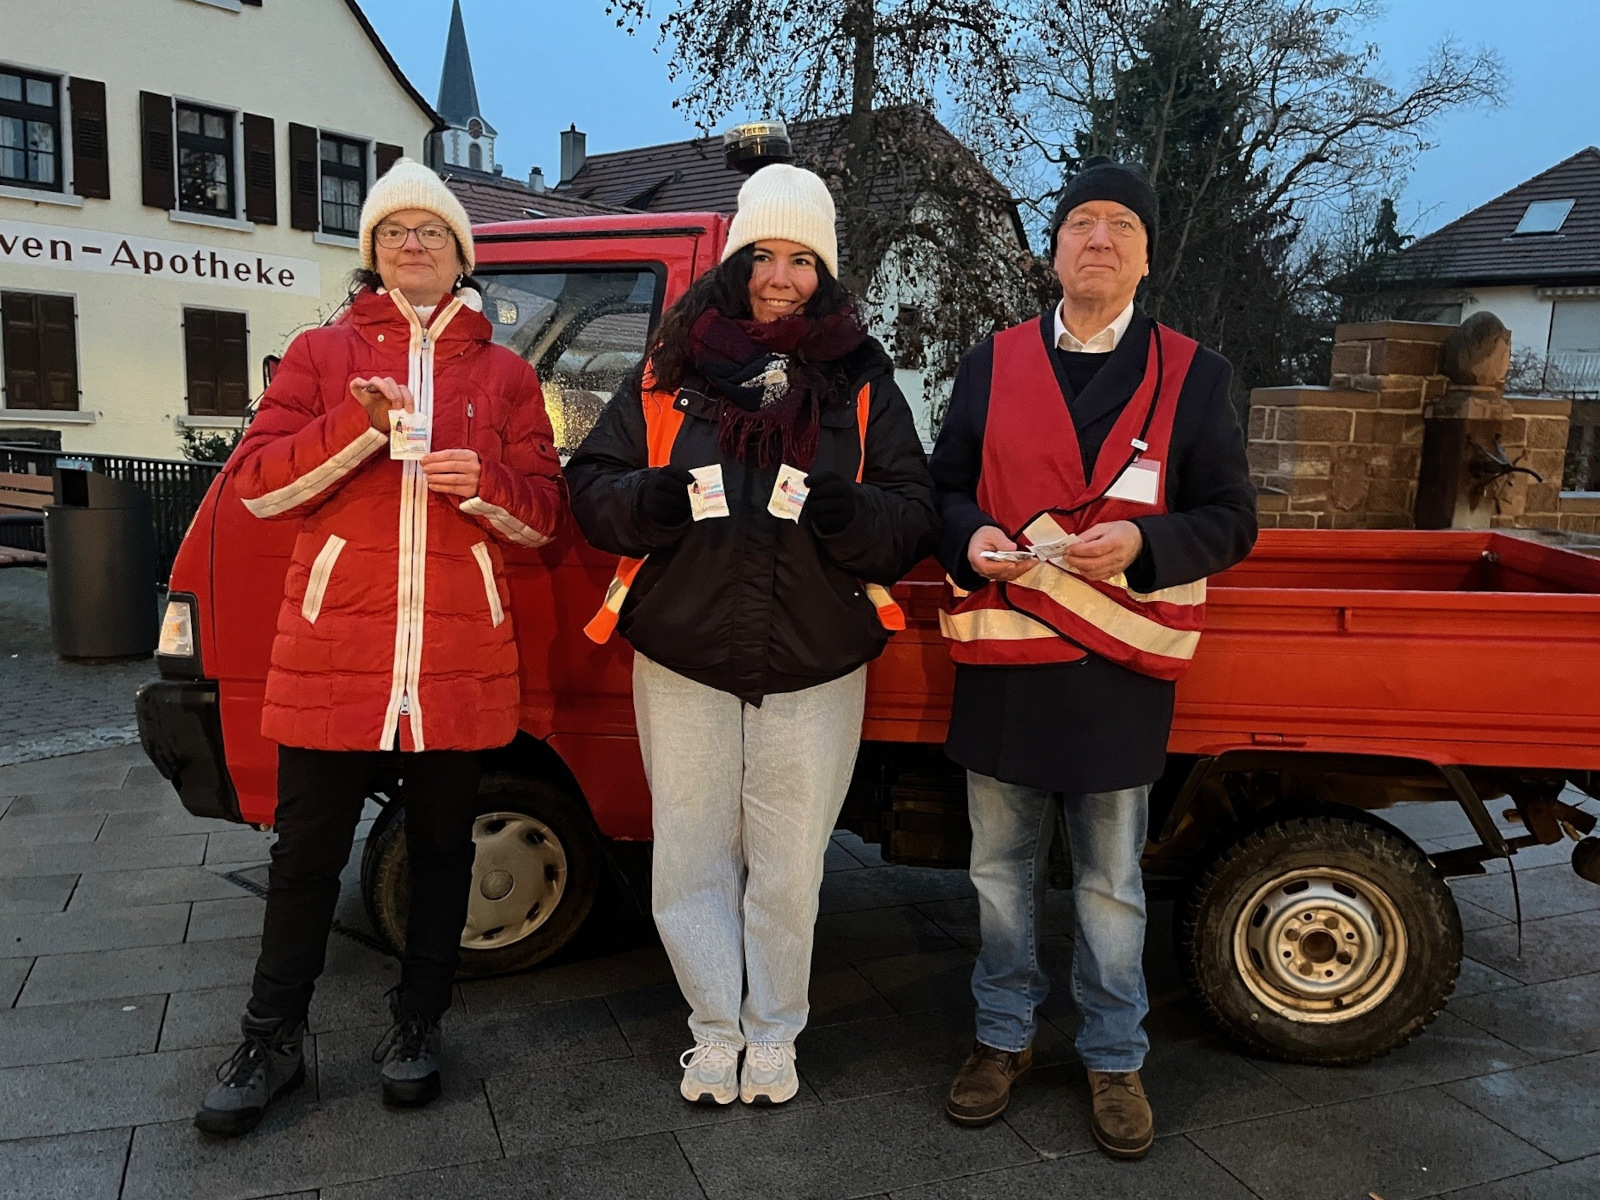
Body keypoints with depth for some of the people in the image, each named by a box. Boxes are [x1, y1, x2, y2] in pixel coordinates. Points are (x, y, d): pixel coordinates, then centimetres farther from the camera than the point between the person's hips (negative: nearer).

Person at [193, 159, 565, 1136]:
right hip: (334, 654, 0)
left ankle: (418, 1027, 29)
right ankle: (273, 1044, 25)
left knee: (443, 846, 11)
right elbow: (255, 483, -1)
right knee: (308, 852, 7)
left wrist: (484, 482, -15)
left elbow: (547, 513, 7)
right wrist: (359, 427, -16)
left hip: (461, 661, 1)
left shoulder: (504, 374, 10)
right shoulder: (323, 354, 9)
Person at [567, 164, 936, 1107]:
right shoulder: (669, 372, 5)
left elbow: (915, 511, 1)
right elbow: (591, 483, 5)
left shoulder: (863, 382, 5)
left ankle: (774, 1032, 30)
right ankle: (715, 1026, 30)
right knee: (694, 855, 10)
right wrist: (649, 499, -17)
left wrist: (851, 513, -21)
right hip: (683, 658, 1)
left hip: (817, 666, 0)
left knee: (789, 866, 10)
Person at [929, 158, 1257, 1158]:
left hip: (1120, 670, -1)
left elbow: (1231, 520, 1)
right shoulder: (992, 366, 7)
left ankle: (1115, 1057, 30)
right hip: (1003, 662, 2)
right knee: (1002, 871, 14)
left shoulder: (1193, 376, 3)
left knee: (1111, 885, 10)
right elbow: (946, 486, 13)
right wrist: (971, 537, -10)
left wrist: (1142, 542, -19)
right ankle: (1006, 1034, 34)